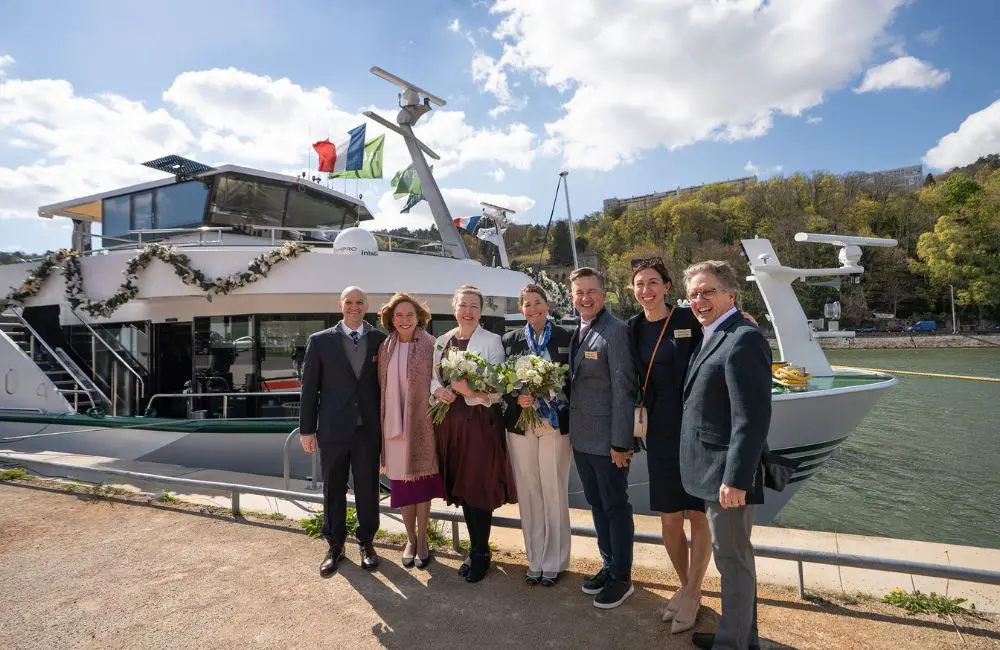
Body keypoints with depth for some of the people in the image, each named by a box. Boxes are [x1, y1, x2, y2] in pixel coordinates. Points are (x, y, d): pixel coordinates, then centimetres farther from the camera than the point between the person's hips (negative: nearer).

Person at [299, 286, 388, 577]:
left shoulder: (381, 340, 2)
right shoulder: (320, 341, 1)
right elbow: (309, 386, 2)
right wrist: (306, 428, 1)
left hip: (369, 430, 0)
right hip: (333, 430, 0)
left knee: (368, 489, 11)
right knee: (333, 490, 12)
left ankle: (366, 542, 30)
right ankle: (335, 545, 30)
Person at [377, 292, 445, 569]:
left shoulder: (430, 346, -5)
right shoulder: (385, 348, 6)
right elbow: (381, 387, 8)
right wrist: (382, 424, 5)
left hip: (422, 424, -3)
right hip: (394, 425, 3)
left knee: (421, 480, 8)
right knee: (401, 483, 10)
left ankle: (422, 540, 24)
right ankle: (410, 540, 27)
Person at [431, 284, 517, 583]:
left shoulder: (492, 341, -5)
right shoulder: (442, 341, 10)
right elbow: (433, 377, 12)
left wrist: (470, 391, -25)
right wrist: (438, 390, -9)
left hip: (480, 422, -5)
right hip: (450, 421, 5)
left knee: (479, 488, 1)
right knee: (461, 487, 12)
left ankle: (480, 553, 20)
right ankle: (476, 548, 30)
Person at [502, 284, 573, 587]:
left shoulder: (566, 338, 0)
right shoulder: (510, 340, 5)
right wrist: (517, 398, -13)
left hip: (556, 424, -2)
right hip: (520, 425, 2)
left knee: (554, 494, 5)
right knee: (528, 495, 9)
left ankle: (554, 563, 22)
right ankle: (535, 561, 25)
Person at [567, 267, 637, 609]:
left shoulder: (616, 331, -15)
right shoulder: (576, 332, 9)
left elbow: (623, 390, -17)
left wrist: (620, 443, -18)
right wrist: (572, 432, 11)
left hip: (607, 439, -7)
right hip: (581, 438, 8)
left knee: (616, 507, 8)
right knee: (597, 505, 19)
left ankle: (622, 577, 24)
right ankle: (608, 565, 36)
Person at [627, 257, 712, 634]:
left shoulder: (690, 320, -8)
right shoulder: (633, 329, 4)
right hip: (659, 434, 4)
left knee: (698, 516, 8)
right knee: (669, 519, 12)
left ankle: (692, 594, 26)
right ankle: (685, 586, 35)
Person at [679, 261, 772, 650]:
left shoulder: (743, 339, -18)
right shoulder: (712, 338, 12)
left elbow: (752, 419, -23)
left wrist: (735, 479, -23)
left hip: (727, 474, -10)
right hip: (712, 473, 10)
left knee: (733, 559, 6)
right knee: (733, 557, 22)